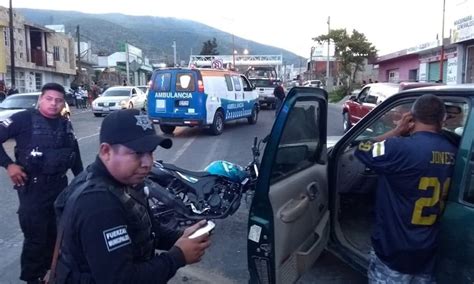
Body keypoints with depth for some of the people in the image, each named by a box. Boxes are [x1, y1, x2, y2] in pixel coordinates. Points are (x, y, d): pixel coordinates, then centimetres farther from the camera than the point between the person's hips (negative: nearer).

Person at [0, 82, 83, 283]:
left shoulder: (65, 125, 9)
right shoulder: (24, 119, -8)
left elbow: (75, 155, 15)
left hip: (60, 185, 6)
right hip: (32, 186, -5)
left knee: (57, 233, 16)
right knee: (35, 236, 0)